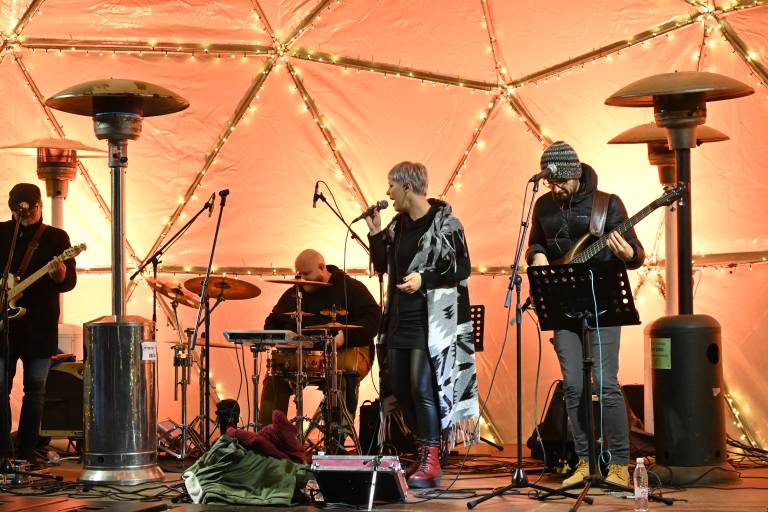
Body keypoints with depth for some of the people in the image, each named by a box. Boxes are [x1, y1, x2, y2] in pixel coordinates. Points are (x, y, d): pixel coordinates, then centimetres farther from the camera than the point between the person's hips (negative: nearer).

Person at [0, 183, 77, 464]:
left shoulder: (56, 237, 4)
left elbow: (69, 282, -3)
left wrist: (60, 273, -25)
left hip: (40, 326, -1)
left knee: (35, 389, 1)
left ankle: (27, 449, 9)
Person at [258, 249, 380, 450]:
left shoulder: (350, 288, 2)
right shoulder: (293, 294, 19)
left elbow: (373, 319, -8)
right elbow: (272, 322, 27)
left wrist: (344, 336, -23)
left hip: (346, 351, -4)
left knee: (347, 373, -37)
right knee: (274, 378, -20)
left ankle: (337, 440, -35)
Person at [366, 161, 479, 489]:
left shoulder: (445, 223, -8)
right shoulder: (397, 225, 13)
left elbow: (462, 268, -10)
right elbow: (381, 267, 18)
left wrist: (425, 279, -19)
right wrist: (375, 233, 6)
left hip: (431, 322, -8)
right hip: (399, 320, 8)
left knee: (423, 387, -12)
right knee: (400, 389, 8)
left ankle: (431, 463, -5)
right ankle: (423, 452, 20)